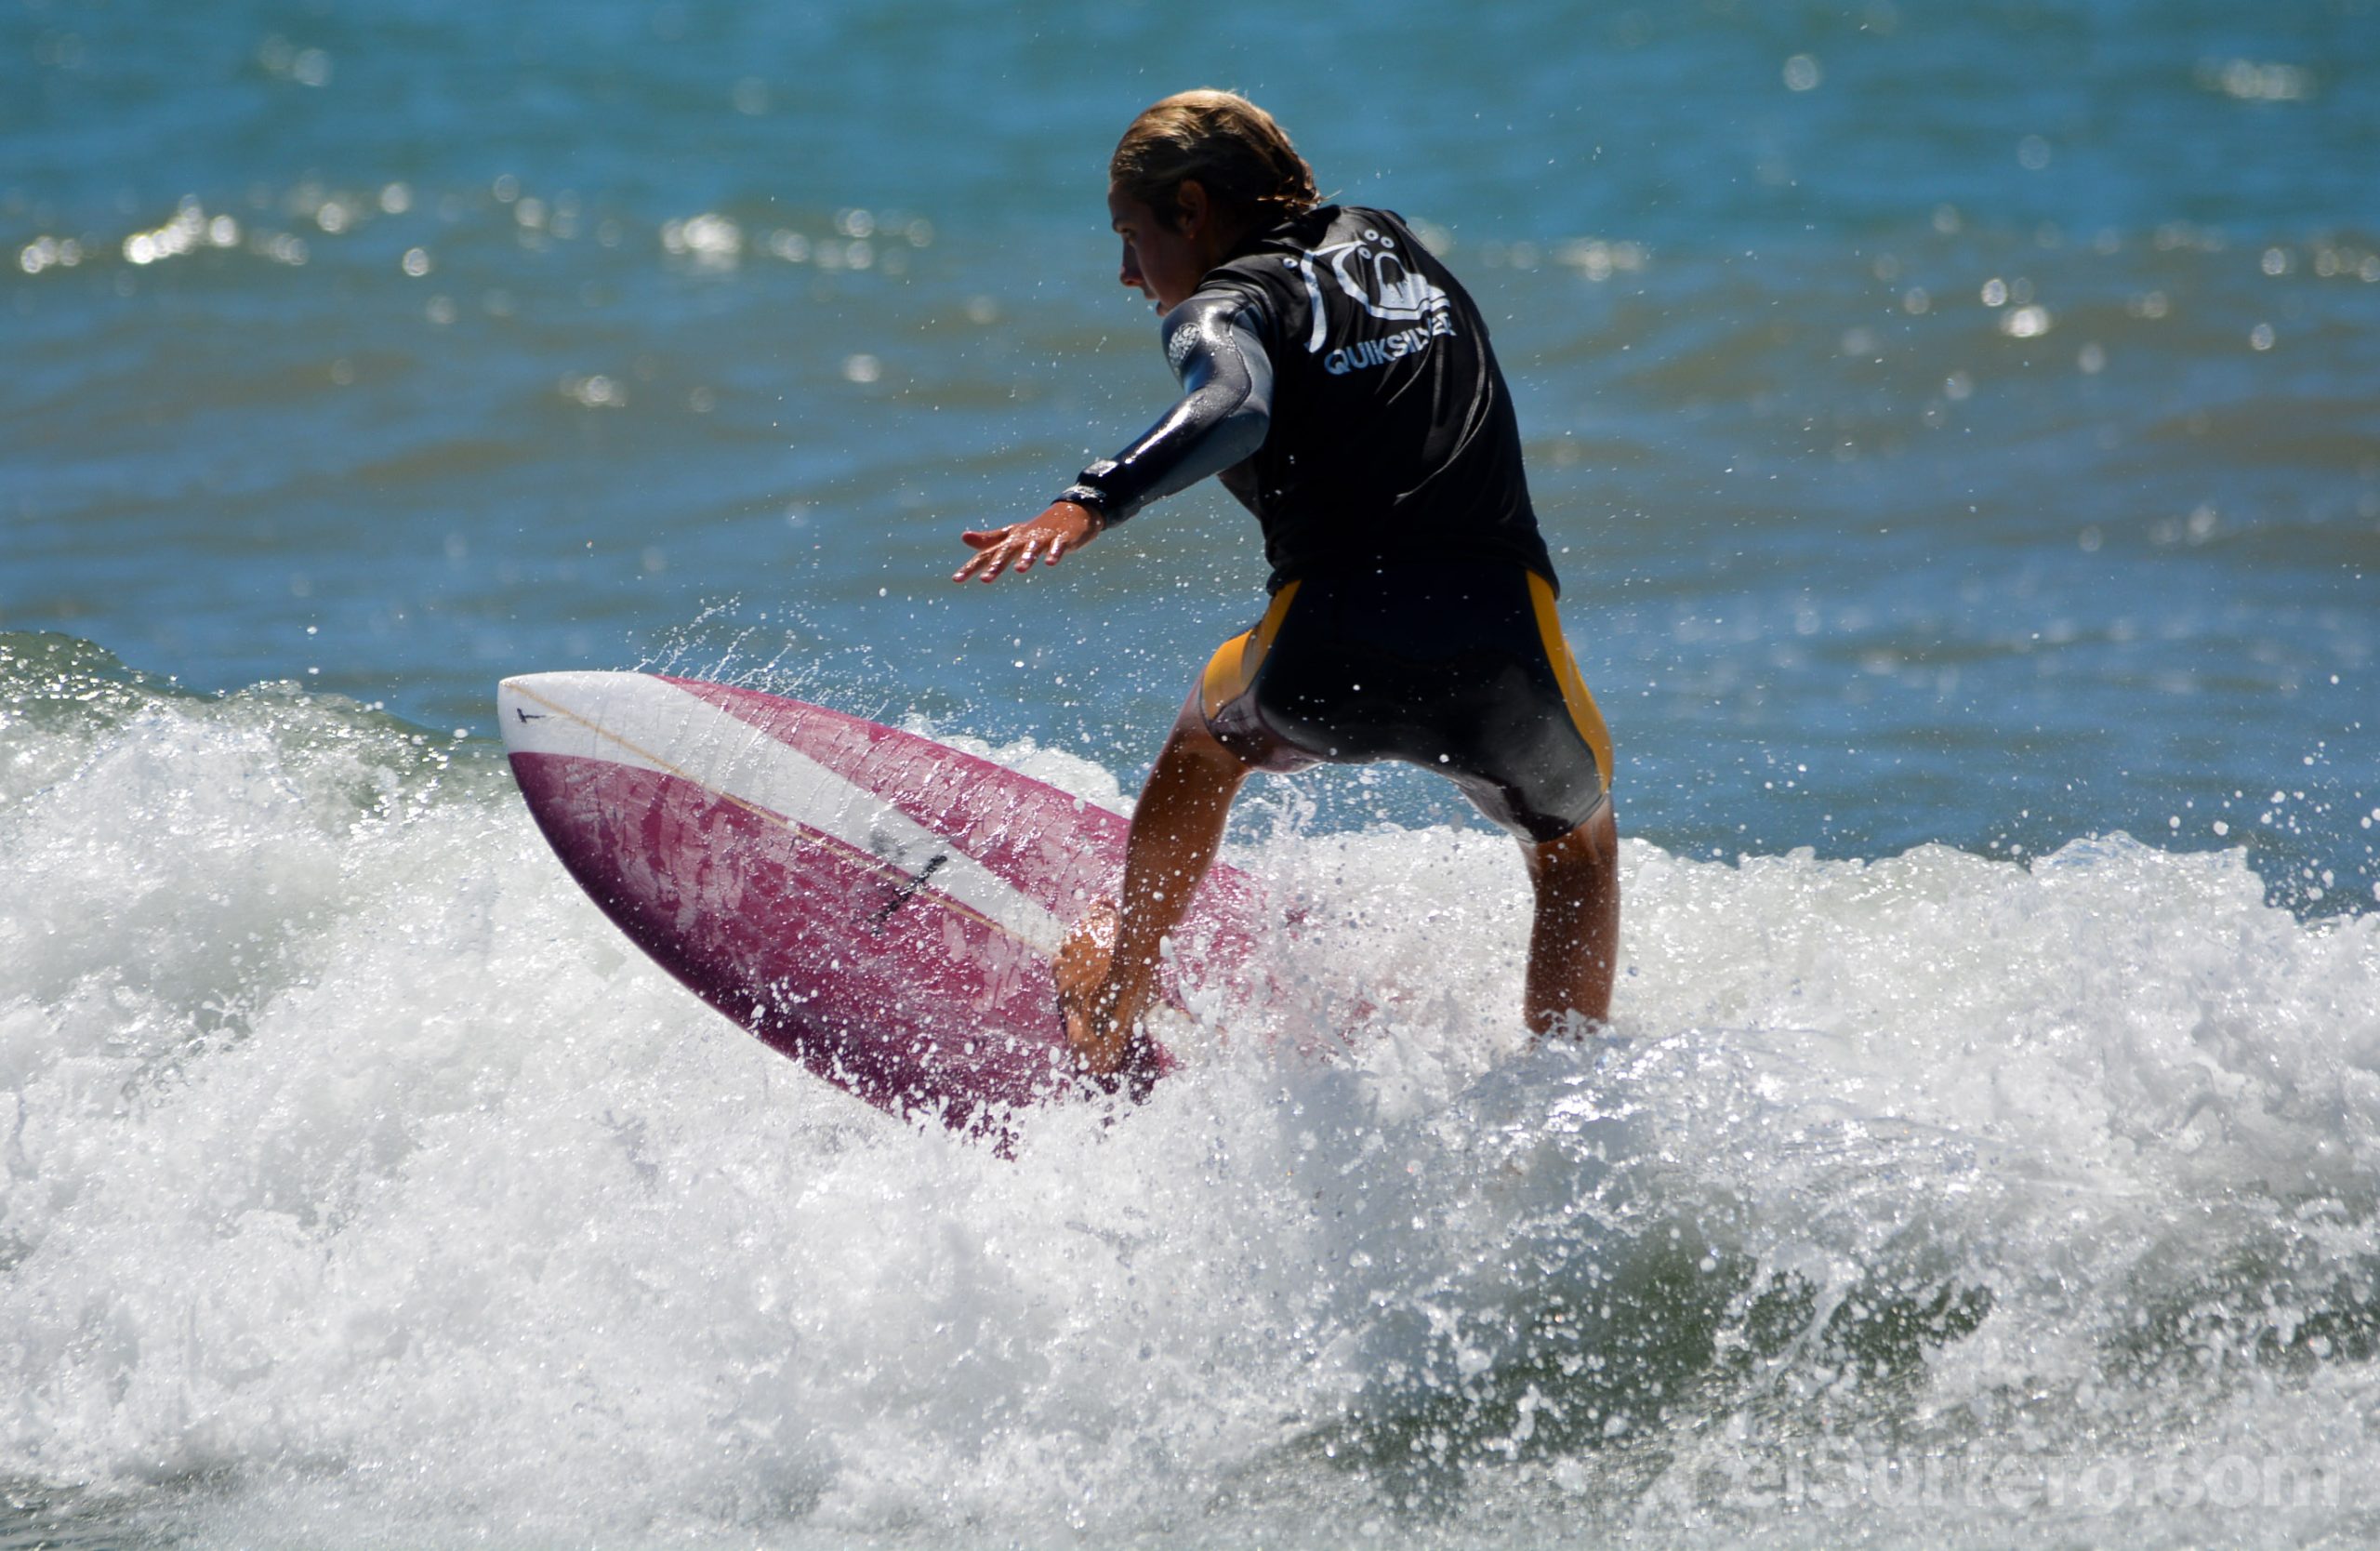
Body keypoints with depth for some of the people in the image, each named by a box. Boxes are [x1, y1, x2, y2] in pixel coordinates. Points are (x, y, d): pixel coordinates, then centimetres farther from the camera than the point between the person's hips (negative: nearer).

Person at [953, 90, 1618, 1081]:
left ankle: (1116, 1010, 46)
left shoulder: (1223, 306, 5)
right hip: (1505, 652, 3)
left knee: (1211, 733, 33)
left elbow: (1233, 410, -19)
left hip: (1334, 661, -3)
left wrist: (1089, 504, -28)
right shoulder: (1391, 243, 23)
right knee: (1578, 845, 33)